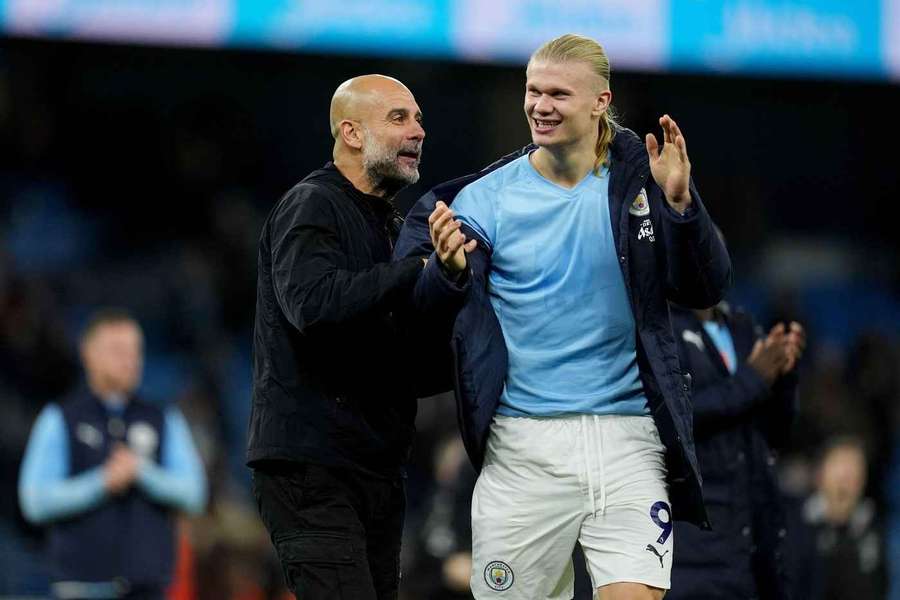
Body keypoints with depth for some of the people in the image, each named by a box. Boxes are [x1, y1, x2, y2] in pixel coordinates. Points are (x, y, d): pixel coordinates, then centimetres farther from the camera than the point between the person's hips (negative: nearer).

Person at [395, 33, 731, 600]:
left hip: (628, 441, 0)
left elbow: (705, 291, -2)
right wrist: (449, 271, -27)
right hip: (524, 444, 1)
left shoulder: (640, 180, 3)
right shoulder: (486, 197, 2)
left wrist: (681, 204, -18)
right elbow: (428, 313, -4)